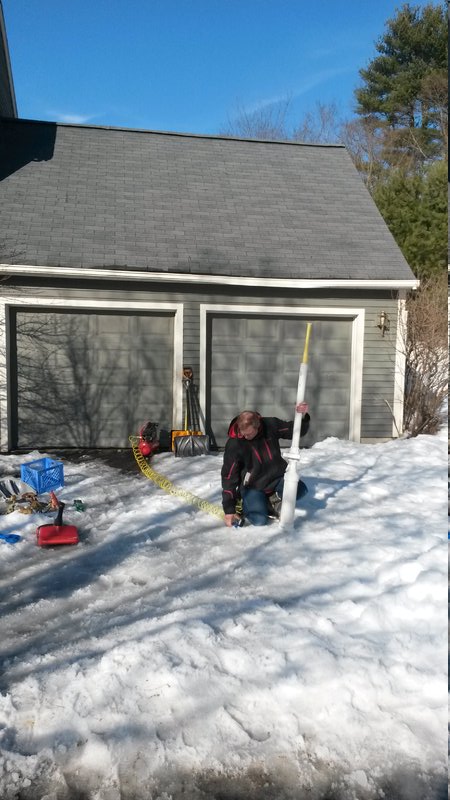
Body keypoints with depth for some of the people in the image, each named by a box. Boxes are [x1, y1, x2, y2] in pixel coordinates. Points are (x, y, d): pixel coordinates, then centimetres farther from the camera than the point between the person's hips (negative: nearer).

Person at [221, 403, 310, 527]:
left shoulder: (271, 424, -13)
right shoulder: (234, 444, -20)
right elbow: (229, 477, -14)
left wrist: (304, 416, -21)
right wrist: (229, 510, -14)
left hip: (277, 479, 3)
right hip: (253, 487, -3)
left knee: (300, 489, -22)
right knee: (259, 520, -23)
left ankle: (272, 500, 6)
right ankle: (247, 503, 11)